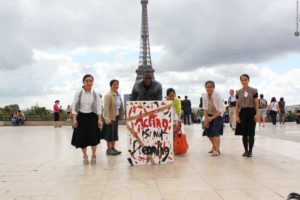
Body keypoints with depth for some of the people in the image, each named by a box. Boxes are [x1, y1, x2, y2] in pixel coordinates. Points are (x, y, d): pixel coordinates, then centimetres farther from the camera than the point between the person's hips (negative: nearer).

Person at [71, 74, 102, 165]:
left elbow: (98, 107, -1)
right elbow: (74, 106, -2)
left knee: (93, 137, -5)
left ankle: (93, 156, 12)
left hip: (92, 117, 0)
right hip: (81, 117, 0)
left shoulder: (95, 94, 0)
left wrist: (99, 119, -7)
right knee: (82, 137, 4)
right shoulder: (78, 93, -2)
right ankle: (85, 156, 22)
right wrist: (74, 119, -8)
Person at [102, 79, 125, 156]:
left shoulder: (118, 95, 9)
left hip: (116, 117, 7)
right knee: (110, 133, 0)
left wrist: (121, 115, 10)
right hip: (110, 118, -7)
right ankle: (109, 149, 9)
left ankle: (113, 148, 22)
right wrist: (107, 119, -23)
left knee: (115, 133, 13)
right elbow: (106, 108, -18)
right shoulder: (108, 95, -14)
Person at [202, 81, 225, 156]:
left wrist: (212, 118, -30)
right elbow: (205, 108, -4)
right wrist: (206, 118, -14)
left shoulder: (217, 96, -24)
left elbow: (221, 110, -24)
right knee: (208, 131, 7)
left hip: (218, 115, -6)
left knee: (215, 131, -17)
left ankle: (217, 150, -7)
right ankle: (214, 146, 32)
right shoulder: (205, 96, -10)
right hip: (210, 115, 6)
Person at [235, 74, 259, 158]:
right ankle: (246, 150, 16)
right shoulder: (238, 92, 6)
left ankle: (250, 151, 8)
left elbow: (256, 104, -2)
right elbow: (237, 105, 7)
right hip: (242, 112, 2)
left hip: (251, 112, -2)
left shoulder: (253, 91, -1)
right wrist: (237, 116, -1)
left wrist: (257, 114, -11)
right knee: (244, 133, 5)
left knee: (251, 133, -1)